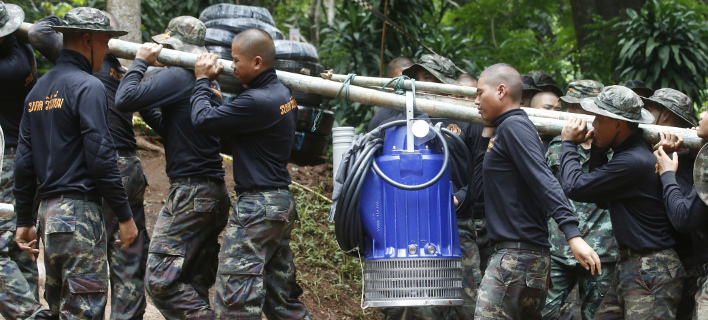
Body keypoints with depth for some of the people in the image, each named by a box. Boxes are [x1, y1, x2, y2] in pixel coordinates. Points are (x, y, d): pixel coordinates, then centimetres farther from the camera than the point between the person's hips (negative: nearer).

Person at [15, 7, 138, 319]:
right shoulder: (87, 86, -10)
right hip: (80, 210, -8)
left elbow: (24, 161, 15)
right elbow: (101, 157, -16)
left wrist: (24, 220, 19)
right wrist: (124, 215, -11)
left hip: (47, 209, 8)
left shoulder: (38, 89, 15)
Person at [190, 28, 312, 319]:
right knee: (281, 295, 15)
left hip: (258, 207, -10)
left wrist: (202, 81, 0)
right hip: (283, 203, 10)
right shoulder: (283, 93, 10)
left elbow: (203, 119, -16)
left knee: (234, 295, -10)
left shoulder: (257, 101, -21)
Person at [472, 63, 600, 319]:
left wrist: (573, 234, -31)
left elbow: (543, 181, -21)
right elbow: (483, 190, 23)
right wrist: (487, 135, 19)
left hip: (515, 256, -10)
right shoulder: (503, 131, 20)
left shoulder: (513, 126, -9)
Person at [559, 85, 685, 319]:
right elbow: (603, 200, 21)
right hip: (628, 266, 10)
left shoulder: (633, 162, -21)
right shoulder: (628, 153, 12)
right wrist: (596, 149, 15)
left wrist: (569, 143, 0)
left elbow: (575, 186, -16)